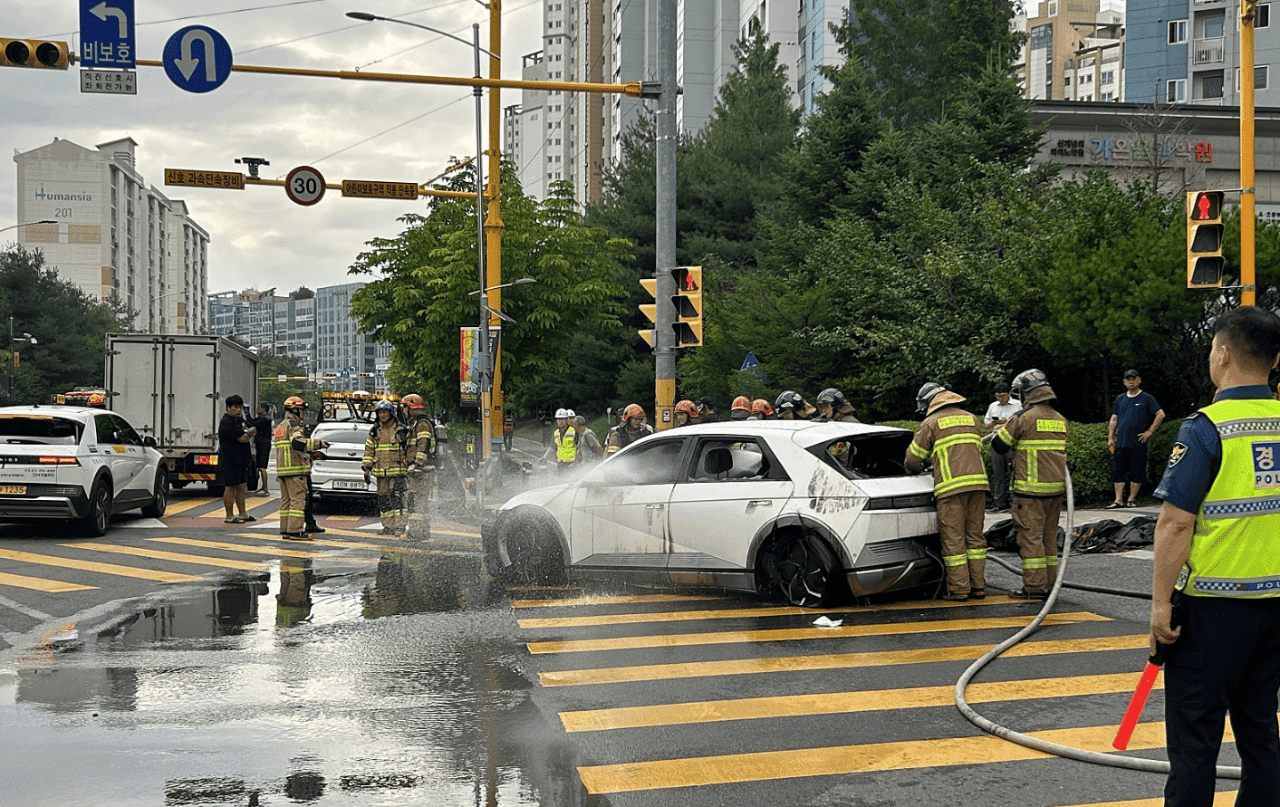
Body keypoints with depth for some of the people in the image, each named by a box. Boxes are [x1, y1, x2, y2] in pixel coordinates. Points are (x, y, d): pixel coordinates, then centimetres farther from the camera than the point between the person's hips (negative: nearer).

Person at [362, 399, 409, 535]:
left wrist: (409, 466, 2)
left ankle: (399, 526, -12)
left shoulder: (400, 430, 2)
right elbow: (369, 451, 16)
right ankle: (388, 526, 11)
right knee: (383, 500, 5)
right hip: (380, 471, 4)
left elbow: (409, 450, 5)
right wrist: (367, 468, 9)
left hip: (397, 470, -4)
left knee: (398, 498, -12)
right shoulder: (374, 431, 13)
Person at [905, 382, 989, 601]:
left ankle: (959, 589, -1)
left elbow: (913, 459, 9)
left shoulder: (931, 423, 3)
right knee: (974, 535, 11)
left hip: (951, 485, -5)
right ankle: (978, 586, 11)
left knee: (953, 539, -1)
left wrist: (915, 470, 31)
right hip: (977, 483, 5)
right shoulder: (972, 418, 19)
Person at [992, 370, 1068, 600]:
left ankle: (1035, 587, -4)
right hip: (1056, 487, 7)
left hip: (1031, 490, -7)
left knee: (1030, 537, -3)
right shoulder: (1060, 420, 12)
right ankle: (1050, 583, 17)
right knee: (1049, 536, 14)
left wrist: (1001, 431, 19)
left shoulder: (1024, 418, -11)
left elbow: (998, 447, -3)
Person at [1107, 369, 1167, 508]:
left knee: (1136, 473, 0)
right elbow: (1114, 419, 19)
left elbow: (1160, 414, 0)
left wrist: (1149, 431, -6)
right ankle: (1119, 500, 3)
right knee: (1118, 472, 0)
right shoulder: (1120, 399, 15)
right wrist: (1110, 437, 9)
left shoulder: (1146, 398, 2)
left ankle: (1132, 499, 8)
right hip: (1121, 443, 4)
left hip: (1138, 443, -4)